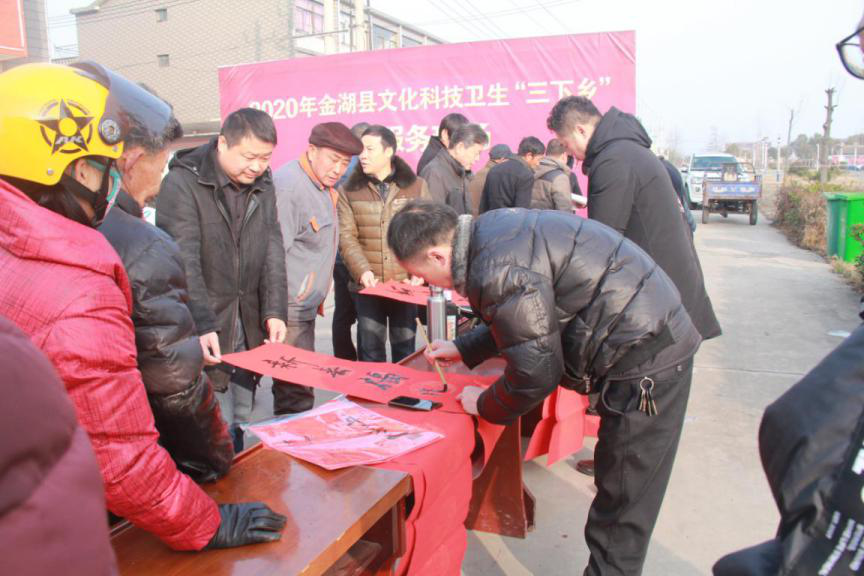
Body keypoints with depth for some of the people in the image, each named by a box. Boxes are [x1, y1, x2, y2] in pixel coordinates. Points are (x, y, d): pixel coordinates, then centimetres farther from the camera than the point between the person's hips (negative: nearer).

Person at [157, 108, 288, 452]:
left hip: (248, 328, 6)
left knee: (240, 425, 14)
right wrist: (203, 325, -24)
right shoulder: (183, 182, -11)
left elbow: (272, 252, 6)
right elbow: (184, 263, -17)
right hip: (203, 331, -5)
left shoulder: (263, 184, 8)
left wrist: (274, 311, -4)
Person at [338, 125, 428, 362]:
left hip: (406, 284, 0)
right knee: (370, 349, 7)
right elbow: (346, 236, -2)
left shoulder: (416, 186, 4)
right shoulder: (349, 190, 4)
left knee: (405, 347, 10)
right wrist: (362, 270, -16)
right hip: (369, 285, 0)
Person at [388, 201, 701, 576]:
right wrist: (462, 348, 23)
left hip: (644, 356, -10)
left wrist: (484, 406, -1)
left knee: (621, 510, 1)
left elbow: (536, 372, -19)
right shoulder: (492, 229, 7)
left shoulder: (497, 271, -25)